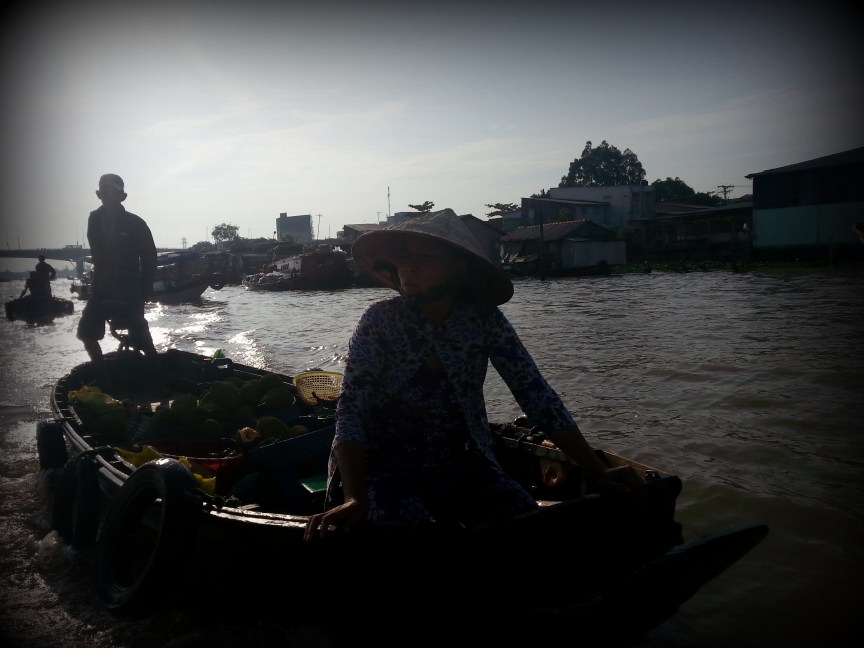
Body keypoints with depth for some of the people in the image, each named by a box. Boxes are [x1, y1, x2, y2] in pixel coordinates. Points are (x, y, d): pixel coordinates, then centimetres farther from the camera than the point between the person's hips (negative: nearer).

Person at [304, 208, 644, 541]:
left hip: (462, 465, 3)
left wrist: (599, 472, -17)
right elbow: (351, 410, -21)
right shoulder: (380, 321, -15)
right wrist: (354, 499, -35)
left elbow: (536, 394, -10)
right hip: (386, 469, -2)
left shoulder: (483, 319, -9)